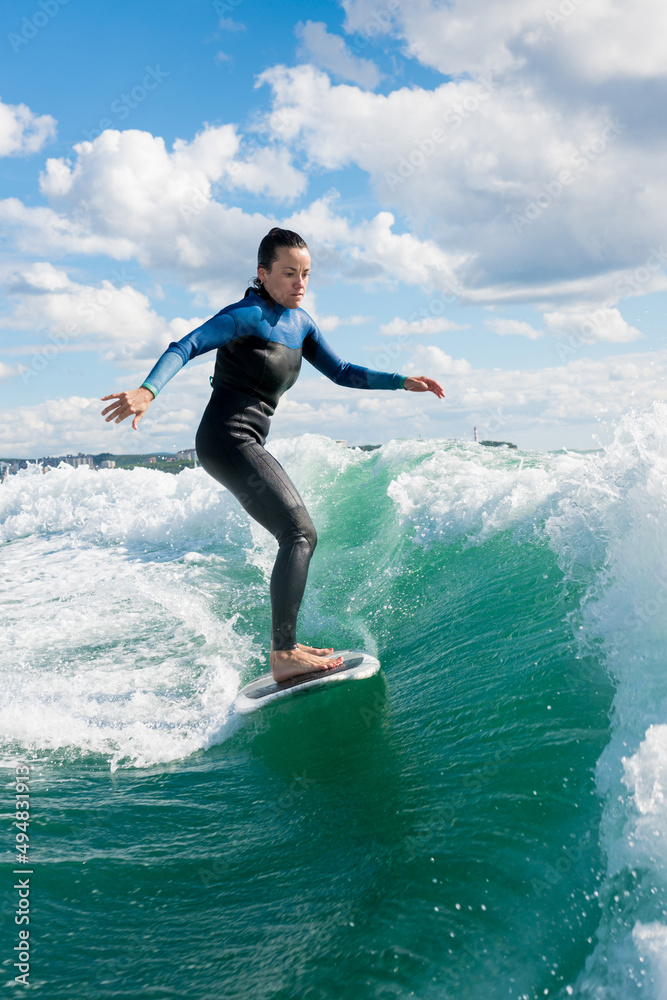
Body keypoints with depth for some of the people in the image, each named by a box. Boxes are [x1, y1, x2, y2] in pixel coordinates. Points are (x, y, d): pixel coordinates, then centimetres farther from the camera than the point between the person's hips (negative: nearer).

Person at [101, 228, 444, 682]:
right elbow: (185, 347, -24)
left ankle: (286, 644, 21)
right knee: (300, 533, -18)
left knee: (299, 534, 15)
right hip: (227, 438, -10)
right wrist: (147, 391, -42)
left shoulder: (299, 322, 13)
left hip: (249, 445, 10)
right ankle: (283, 654, -20)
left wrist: (402, 381, 13)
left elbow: (342, 373, 19)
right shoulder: (247, 316, -13)